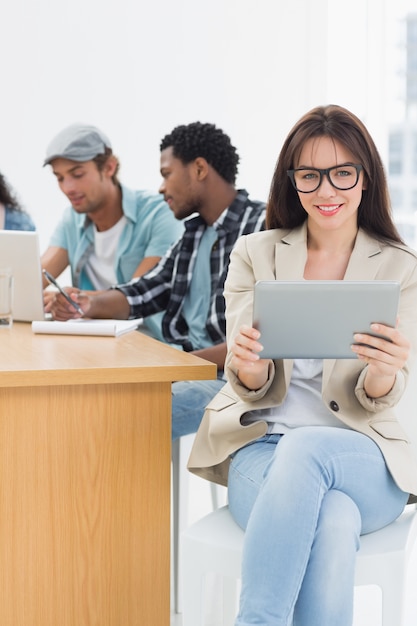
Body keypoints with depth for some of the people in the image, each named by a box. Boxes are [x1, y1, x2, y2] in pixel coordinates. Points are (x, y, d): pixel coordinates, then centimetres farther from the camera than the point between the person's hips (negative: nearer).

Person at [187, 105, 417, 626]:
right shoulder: (254, 255, 10)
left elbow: (374, 403, -2)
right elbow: (254, 388, 2)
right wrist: (247, 366, -24)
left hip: (360, 454, 0)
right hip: (260, 441, 0)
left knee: (306, 449, -37)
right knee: (333, 524, -36)